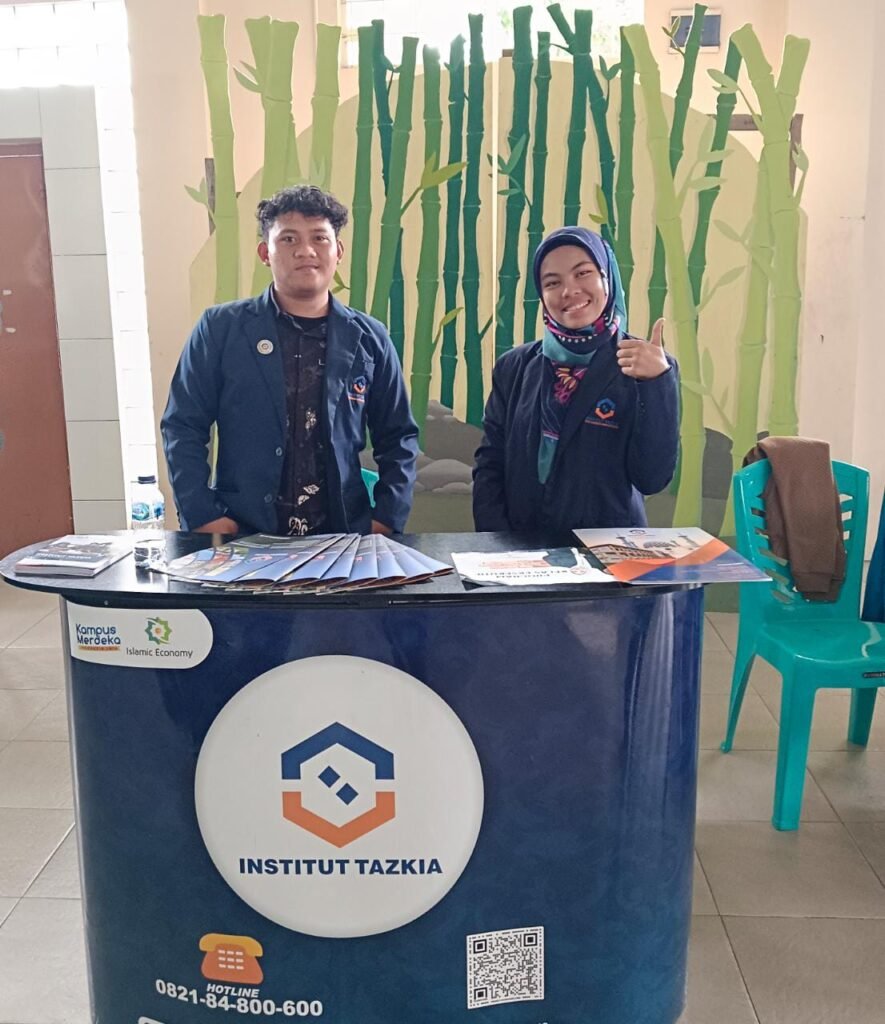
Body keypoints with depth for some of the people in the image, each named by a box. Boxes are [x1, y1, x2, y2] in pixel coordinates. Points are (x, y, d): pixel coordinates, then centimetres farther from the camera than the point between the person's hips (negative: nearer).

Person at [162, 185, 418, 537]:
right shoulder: (220, 329, 1)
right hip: (242, 538, -1)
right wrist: (203, 517, -6)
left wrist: (387, 519, 1)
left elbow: (397, 438, 12)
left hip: (343, 537, 2)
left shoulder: (369, 338, 6)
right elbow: (183, 428, 3)